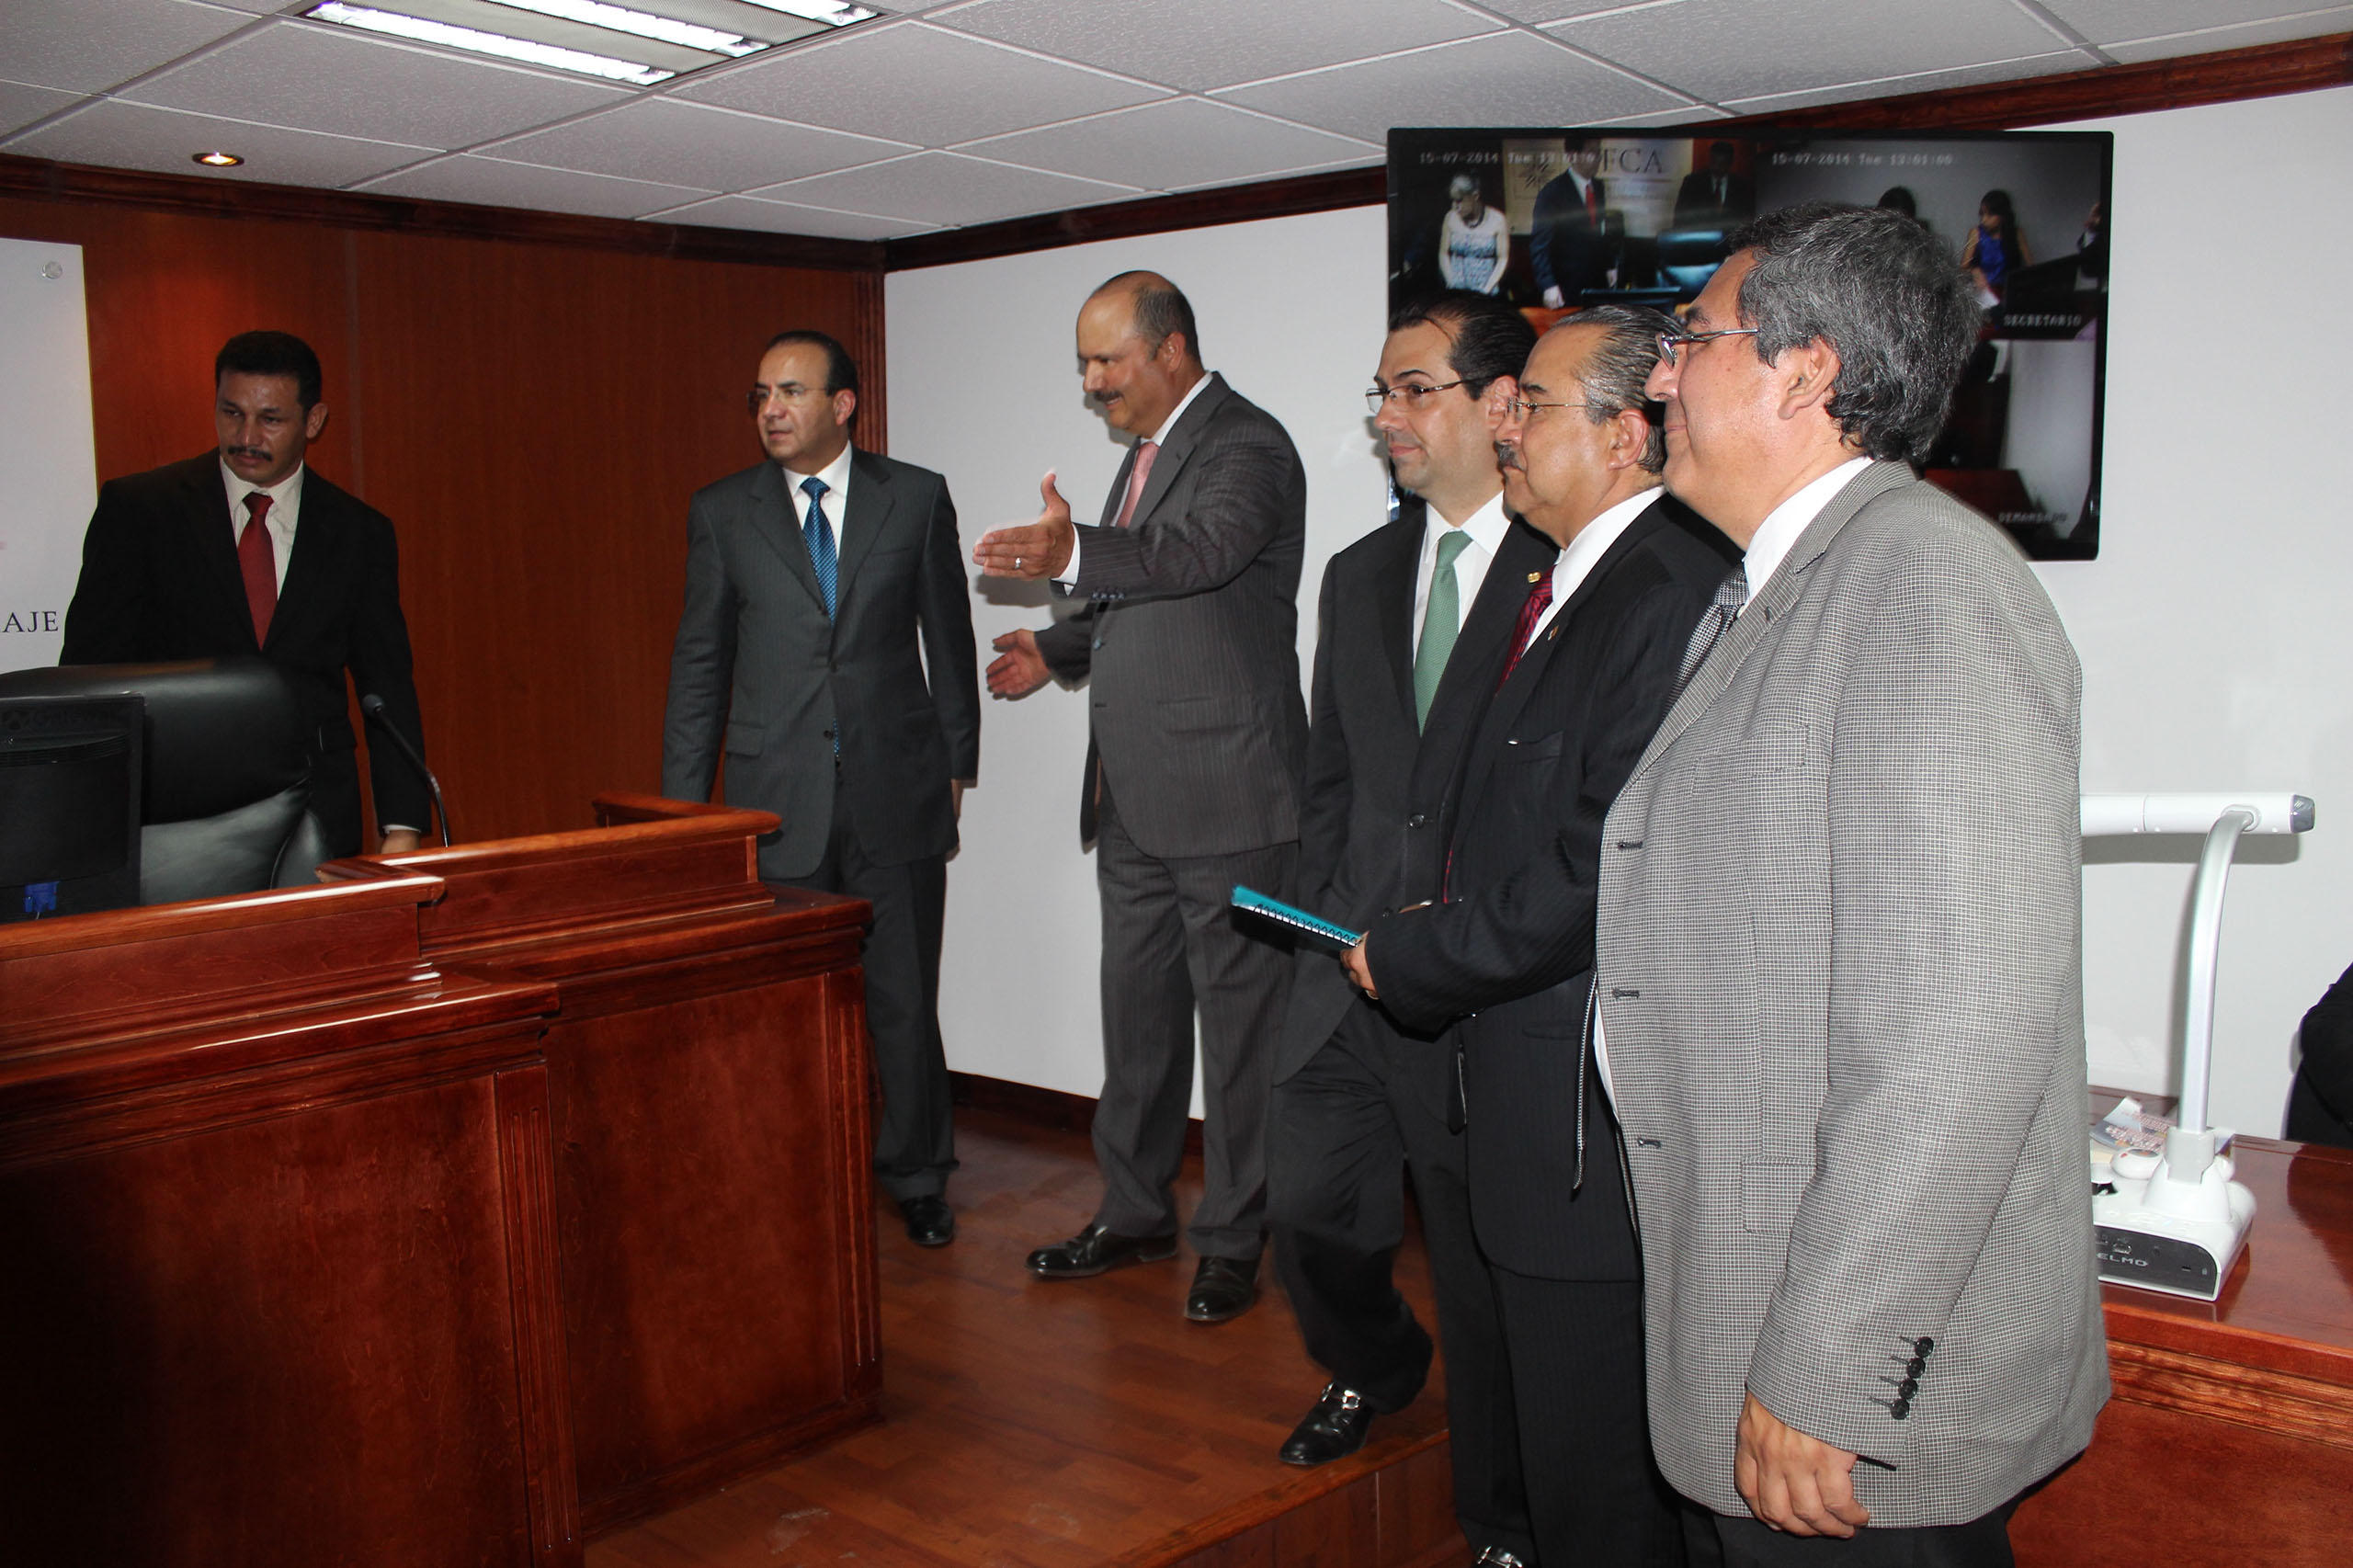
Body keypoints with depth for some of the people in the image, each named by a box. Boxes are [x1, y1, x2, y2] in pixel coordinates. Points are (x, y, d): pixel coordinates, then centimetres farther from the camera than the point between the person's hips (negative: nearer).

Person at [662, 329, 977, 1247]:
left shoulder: (917, 498, 4)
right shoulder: (721, 512, 6)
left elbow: (948, 640, 9)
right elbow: (699, 665, 8)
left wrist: (957, 766, 9)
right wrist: (684, 802, 5)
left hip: (895, 788, 0)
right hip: (777, 796, 1)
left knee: (903, 997, 7)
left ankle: (916, 1178, 25)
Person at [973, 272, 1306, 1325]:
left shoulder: (1248, 446, -12)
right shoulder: (1148, 451, 17)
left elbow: (1202, 551, -33)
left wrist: (1076, 555, -50)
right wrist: (1057, 650, 10)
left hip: (1227, 796, -9)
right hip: (1135, 801, 9)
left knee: (1238, 1021, 2)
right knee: (1135, 1010, 16)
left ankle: (1232, 1242, 16)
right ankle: (1135, 1213, 31)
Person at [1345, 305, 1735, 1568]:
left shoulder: (1668, 596, -18)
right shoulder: (1571, 586, 14)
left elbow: (1599, 874, -23)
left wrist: (1408, 961, -12)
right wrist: (1445, 932, 5)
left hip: (1589, 1113, -10)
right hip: (1527, 1076, 10)